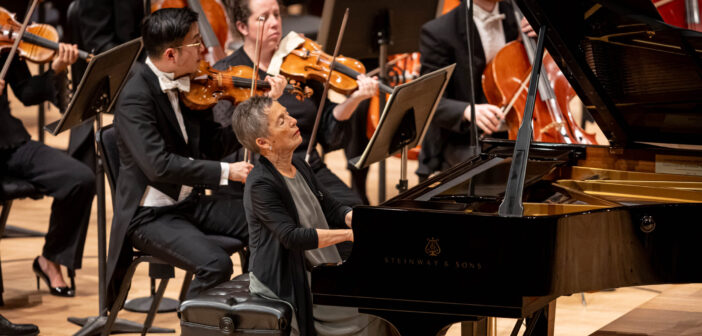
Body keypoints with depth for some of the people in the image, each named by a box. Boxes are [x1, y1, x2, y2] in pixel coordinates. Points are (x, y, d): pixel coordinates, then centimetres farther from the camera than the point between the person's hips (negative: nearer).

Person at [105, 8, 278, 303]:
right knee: (216, 265, -29)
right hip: (151, 214, -7)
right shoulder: (135, 97, -19)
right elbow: (158, 164, -28)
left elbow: (214, 144, 10)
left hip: (191, 203, 8)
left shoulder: (188, 85, 5)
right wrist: (225, 172, -28)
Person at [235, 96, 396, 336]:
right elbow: (291, 237, -28)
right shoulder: (260, 185, -19)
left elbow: (332, 210, 10)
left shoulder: (298, 166, 10)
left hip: (320, 269, 9)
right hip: (287, 285, -9)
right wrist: (350, 234, -31)